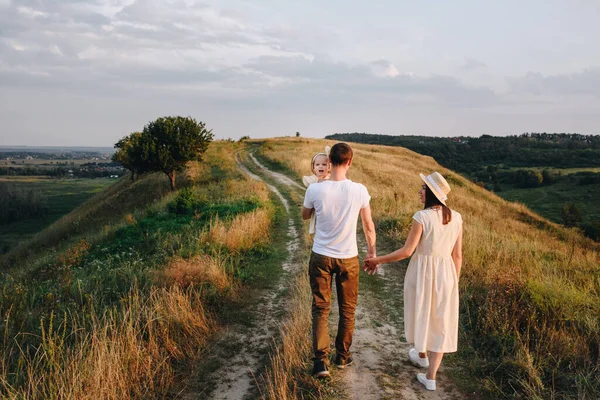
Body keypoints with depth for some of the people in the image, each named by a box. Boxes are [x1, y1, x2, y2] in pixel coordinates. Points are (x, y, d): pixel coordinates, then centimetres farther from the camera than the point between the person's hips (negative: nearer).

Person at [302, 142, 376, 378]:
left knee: (320, 308, 11)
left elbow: (305, 216, 7)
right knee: (347, 309, 17)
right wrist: (372, 252, 14)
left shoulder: (315, 190, -14)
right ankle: (342, 357, 30)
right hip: (348, 258, 0)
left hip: (321, 257, 0)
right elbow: (368, 226, -1)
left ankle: (320, 361, 4)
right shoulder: (359, 191, -13)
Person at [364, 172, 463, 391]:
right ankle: (431, 377, 17)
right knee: (440, 324, 11)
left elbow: (406, 251, -18)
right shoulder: (456, 218, -3)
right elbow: (457, 255, 2)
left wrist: (377, 260, -7)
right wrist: (454, 282, 13)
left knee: (421, 315, 22)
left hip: (422, 272, -4)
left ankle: (422, 355, 46)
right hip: (445, 273, 4)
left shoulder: (421, 217, -18)